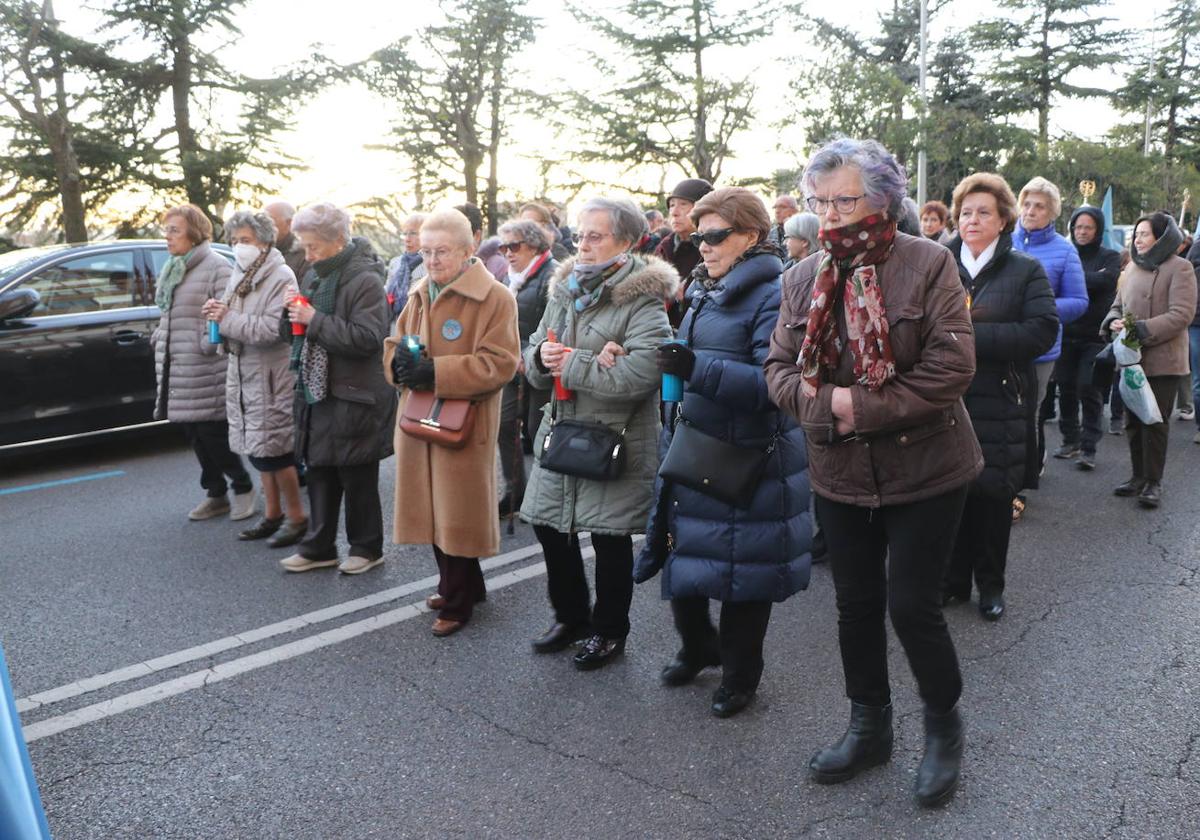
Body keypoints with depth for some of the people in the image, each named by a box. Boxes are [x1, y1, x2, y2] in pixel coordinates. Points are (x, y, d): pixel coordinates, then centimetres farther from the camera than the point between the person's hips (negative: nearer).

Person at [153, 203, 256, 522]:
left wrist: (207, 346, -19)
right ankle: (216, 495, 23)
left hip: (204, 369, -8)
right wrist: (160, 338, 15)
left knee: (212, 433, -4)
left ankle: (242, 487, 15)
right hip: (176, 368, 9)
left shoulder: (216, 267, -10)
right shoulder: (171, 269, 17)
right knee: (195, 435, 12)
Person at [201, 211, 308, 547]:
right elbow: (235, 323, 17)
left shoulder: (281, 277, -12)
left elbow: (272, 330, -22)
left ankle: (296, 517, 11)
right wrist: (218, 313, -4)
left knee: (273, 449, -3)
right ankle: (272, 514, 26)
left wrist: (227, 318, -18)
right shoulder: (239, 275, 12)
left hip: (271, 376, -8)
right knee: (258, 447, 14)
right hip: (243, 371, 8)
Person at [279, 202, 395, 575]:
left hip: (354, 399, -8)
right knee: (319, 474, 14)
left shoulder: (365, 280, -14)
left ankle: (366, 548, 20)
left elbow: (367, 337, -23)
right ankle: (318, 547, 26)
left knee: (357, 479, 4)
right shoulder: (315, 275, 12)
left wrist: (315, 320, -21)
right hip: (317, 394, 8)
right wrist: (295, 315, 1)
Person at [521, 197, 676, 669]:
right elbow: (535, 359, 11)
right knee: (549, 524, 14)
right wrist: (541, 357, -14)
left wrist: (571, 363, -19)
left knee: (610, 538, 4)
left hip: (617, 439, -7)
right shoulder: (565, 290, 10)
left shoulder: (643, 301, -13)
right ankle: (571, 617, 36)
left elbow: (640, 373, -26)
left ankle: (609, 631, 27)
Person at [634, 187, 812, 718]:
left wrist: (698, 368, -31)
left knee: (742, 571, 7)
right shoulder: (705, 290, 11)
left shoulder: (772, 297, -14)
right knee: (680, 553, 15)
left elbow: (773, 382, -26)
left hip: (748, 459, -7)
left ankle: (740, 673, 28)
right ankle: (697, 646, 40)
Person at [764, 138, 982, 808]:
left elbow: (953, 364, -16)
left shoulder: (928, 263, -9)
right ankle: (870, 728, 35)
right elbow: (780, 368, 4)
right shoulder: (803, 278, 4)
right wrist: (823, 404, -16)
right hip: (841, 474, 4)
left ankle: (945, 728, 28)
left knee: (912, 604, 0)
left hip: (924, 469, -4)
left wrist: (865, 406, -20)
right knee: (857, 604, 14)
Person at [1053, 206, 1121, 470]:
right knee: (1066, 388, 6)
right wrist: (1090, 279, -17)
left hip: (1095, 336, -2)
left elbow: (1105, 280, -16)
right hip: (1067, 333, 2)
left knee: (1089, 390, -5)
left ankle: (1088, 447, 0)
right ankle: (1070, 440, 20)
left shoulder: (1110, 257, 4)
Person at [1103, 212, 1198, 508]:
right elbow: (1117, 305, 18)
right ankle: (1139, 476, 22)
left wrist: (1141, 330, -21)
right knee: (1133, 420, 11)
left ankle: (1153, 482, 8)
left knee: (1155, 421, -1)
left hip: (1162, 359, -6)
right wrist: (1114, 322, -5)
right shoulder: (1132, 268, 12)